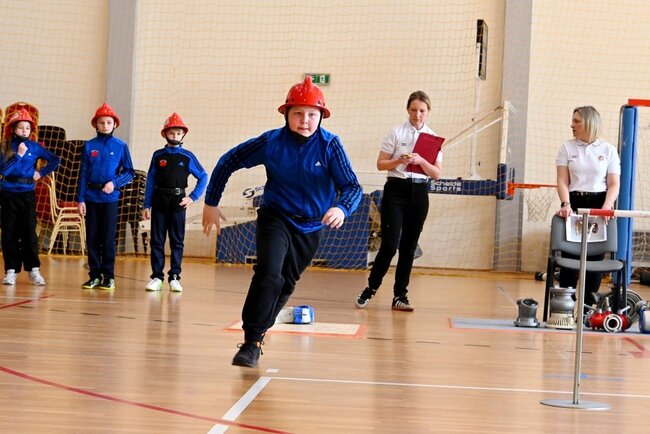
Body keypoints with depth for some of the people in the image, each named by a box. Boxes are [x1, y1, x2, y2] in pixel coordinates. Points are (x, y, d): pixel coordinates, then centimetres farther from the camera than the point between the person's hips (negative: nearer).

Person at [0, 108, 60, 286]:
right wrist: (18, 155, -15)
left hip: (27, 193, 0)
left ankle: (34, 269, -1)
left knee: (29, 231, -4)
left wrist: (41, 173, 2)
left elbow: (55, 160, 9)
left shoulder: (34, 147, 4)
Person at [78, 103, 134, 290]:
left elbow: (129, 172, 3)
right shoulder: (89, 146, 5)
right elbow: (83, 173, 5)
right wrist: (80, 199, 0)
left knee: (108, 238, 0)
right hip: (91, 197, 2)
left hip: (110, 198, -2)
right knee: (92, 238, 5)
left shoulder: (120, 146, 2)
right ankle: (95, 275, 12)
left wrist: (114, 183, -13)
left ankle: (109, 276, 8)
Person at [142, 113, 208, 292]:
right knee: (157, 241, 2)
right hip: (159, 203, 1)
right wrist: (147, 205, 2)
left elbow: (203, 177, 7)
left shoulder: (187, 156, 3)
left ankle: (174, 277, 7)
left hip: (178, 204, -1)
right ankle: (157, 276, 6)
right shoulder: (158, 155, 6)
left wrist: (193, 197, -1)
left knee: (177, 241, 2)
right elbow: (150, 181, 6)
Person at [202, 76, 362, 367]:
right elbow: (228, 162, -3)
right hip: (276, 218, -2)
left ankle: (258, 329, 34)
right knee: (269, 274, -24)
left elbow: (352, 186, -19)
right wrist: (211, 203, 1)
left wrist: (342, 208, -42)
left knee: (285, 285, 13)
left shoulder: (330, 144, -15)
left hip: (311, 226, 2)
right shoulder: (272, 142, -15)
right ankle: (251, 342, -18)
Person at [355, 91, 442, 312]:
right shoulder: (396, 132, 0)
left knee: (409, 246, 5)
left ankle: (400, 295, 12)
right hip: (396, 190, -3)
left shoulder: (433, 138, 8)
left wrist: (421, 161, -15)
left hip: (419, 193, 3)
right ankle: (370, 289, 7)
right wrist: (400, 161, -19)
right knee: (390, 244, -10)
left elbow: (437, 173, 2)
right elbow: (380, 164, -1)